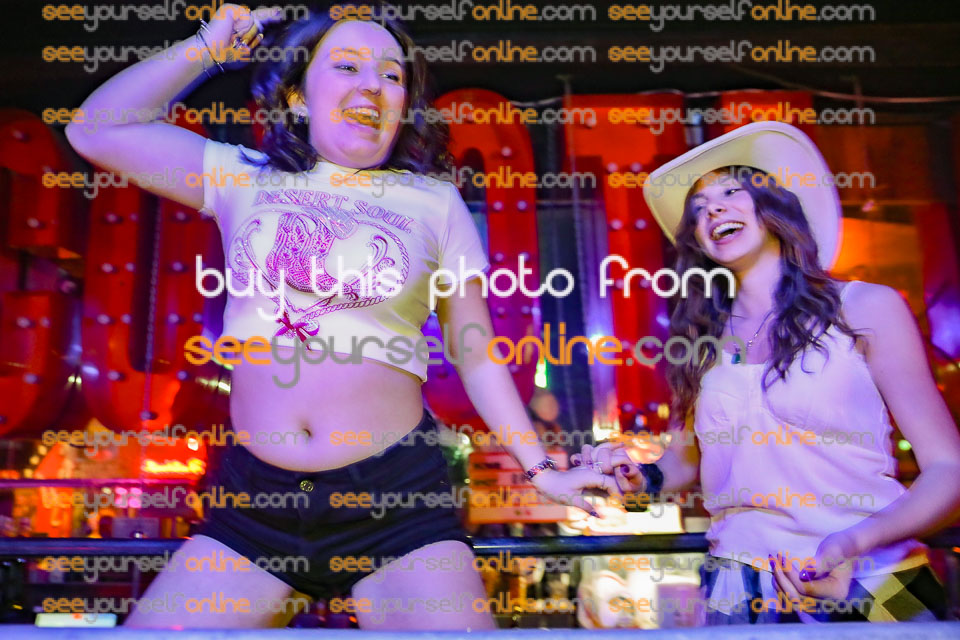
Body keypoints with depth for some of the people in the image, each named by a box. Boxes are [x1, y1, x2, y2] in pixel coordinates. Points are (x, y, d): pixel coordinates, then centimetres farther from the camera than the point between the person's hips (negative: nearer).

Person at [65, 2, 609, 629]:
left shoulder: (435, 203, 5)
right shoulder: (246, 178, 10)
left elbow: (475, 352, 8)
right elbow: (95, 131, 11)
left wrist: (540, 468, 6)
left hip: (394, 495, -1)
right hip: (256, 495, 2)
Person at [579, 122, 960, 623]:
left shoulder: (865, 309, -4)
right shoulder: (702, 339, 4)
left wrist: (853, 543, -22)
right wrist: (641, 478, -9)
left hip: (874, 590, -2)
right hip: (742, 594, 2)